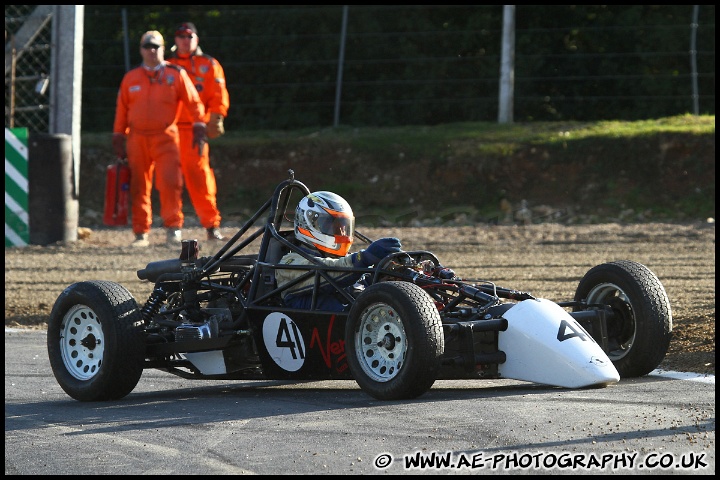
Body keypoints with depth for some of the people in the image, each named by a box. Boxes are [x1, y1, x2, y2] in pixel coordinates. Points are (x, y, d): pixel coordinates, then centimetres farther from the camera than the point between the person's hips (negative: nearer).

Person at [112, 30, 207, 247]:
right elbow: (121, 110, 13)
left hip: (165, 138, -2)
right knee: (139, 186, 4)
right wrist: (118, 138, 11)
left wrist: (199, 127, -1)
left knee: (170, 180, -15)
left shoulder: (176, 74, 5)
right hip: (137, 138, 2)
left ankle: (173, 227, -8)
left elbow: (194, 102, 6)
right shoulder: (130, 78, 11)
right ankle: (141, 233, 11)